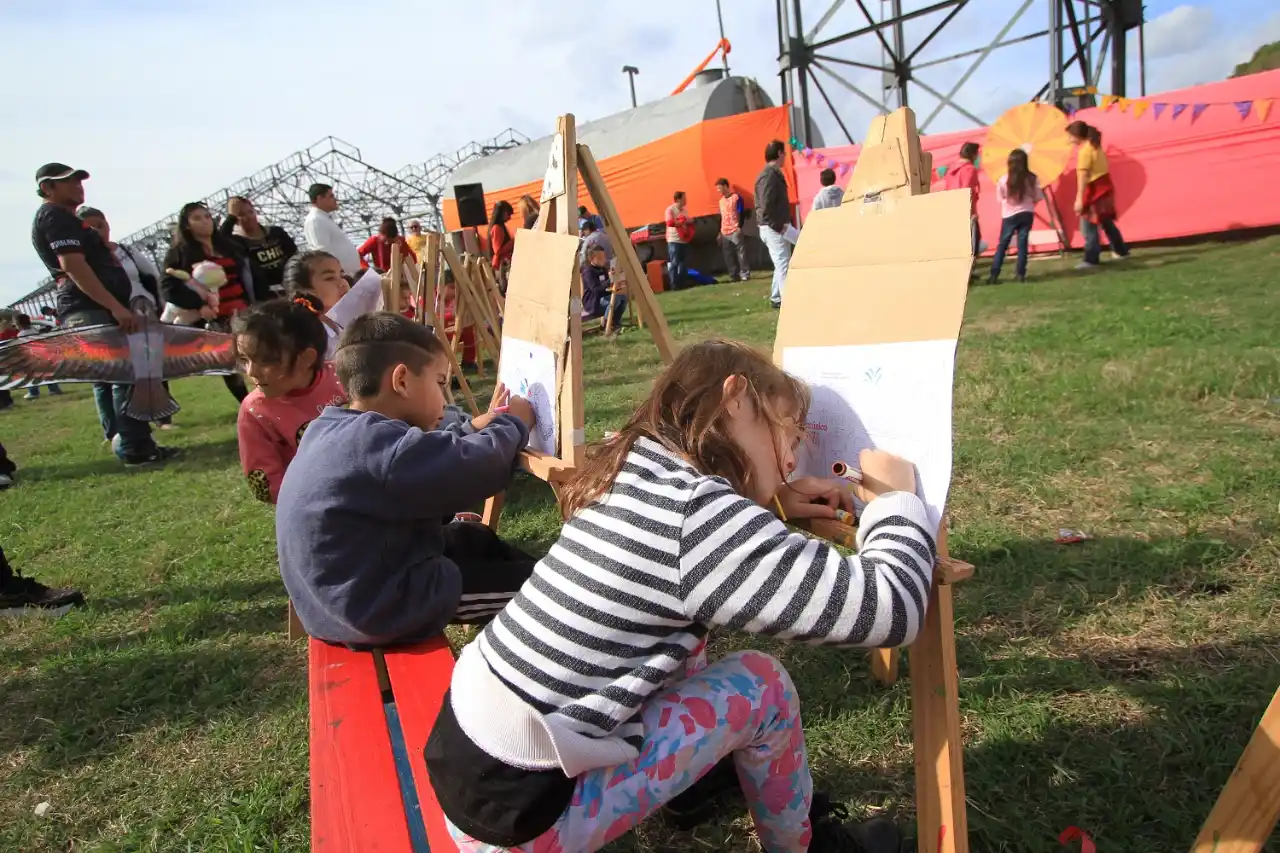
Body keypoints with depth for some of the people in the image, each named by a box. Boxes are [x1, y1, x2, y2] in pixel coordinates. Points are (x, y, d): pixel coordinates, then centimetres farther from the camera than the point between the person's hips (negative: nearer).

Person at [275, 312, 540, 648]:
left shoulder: (334, 431, 5)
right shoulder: (380, 444, -28)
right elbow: (475, 468, -26)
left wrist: (475, 429, 11)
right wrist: (512, 423, -8)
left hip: (344, 594, 11)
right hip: (378, 607, -11)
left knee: (472, 537, 25)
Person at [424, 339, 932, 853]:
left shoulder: (639, 468, 3)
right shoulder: (700, 515, -23)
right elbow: (890, 609, -20)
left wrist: (771, 504, 13)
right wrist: (897, 495, -2)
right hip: (517, 811, -8)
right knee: (761, 684, 0)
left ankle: (704, 761, 35)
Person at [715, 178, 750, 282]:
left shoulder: (736, 197, -4)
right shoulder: (721, 200, 17)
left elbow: (741, 213, -7)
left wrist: (740, 227, -15)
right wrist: (720, 232, 18)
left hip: (735, 231, -7)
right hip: (724, 232, 7)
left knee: (741, 253, -6)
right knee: (728, 255, 4)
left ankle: (745, 274, -3)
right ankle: (733, 275, 8)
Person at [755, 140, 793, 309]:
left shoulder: (772, 174, 16)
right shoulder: (770, 175, -16)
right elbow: (766, 206, -23)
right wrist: (779, 226, -20)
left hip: (775, 228, 10)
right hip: (774, 229, -10)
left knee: (781, 264, 17)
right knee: (783, 264, -11)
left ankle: (776, 298, 24)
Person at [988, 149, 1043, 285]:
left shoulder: (1003, 179, -9)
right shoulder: (1032, 178, -5)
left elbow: (1000, 198, 0)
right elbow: (1037, 198, 1)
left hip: (1009, 215, -1)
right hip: (1026, 214, 1)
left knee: (1002, 245, 4)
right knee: (1022, 243, 6)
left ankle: (994, 275, 2)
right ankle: (1021, 274, 5)